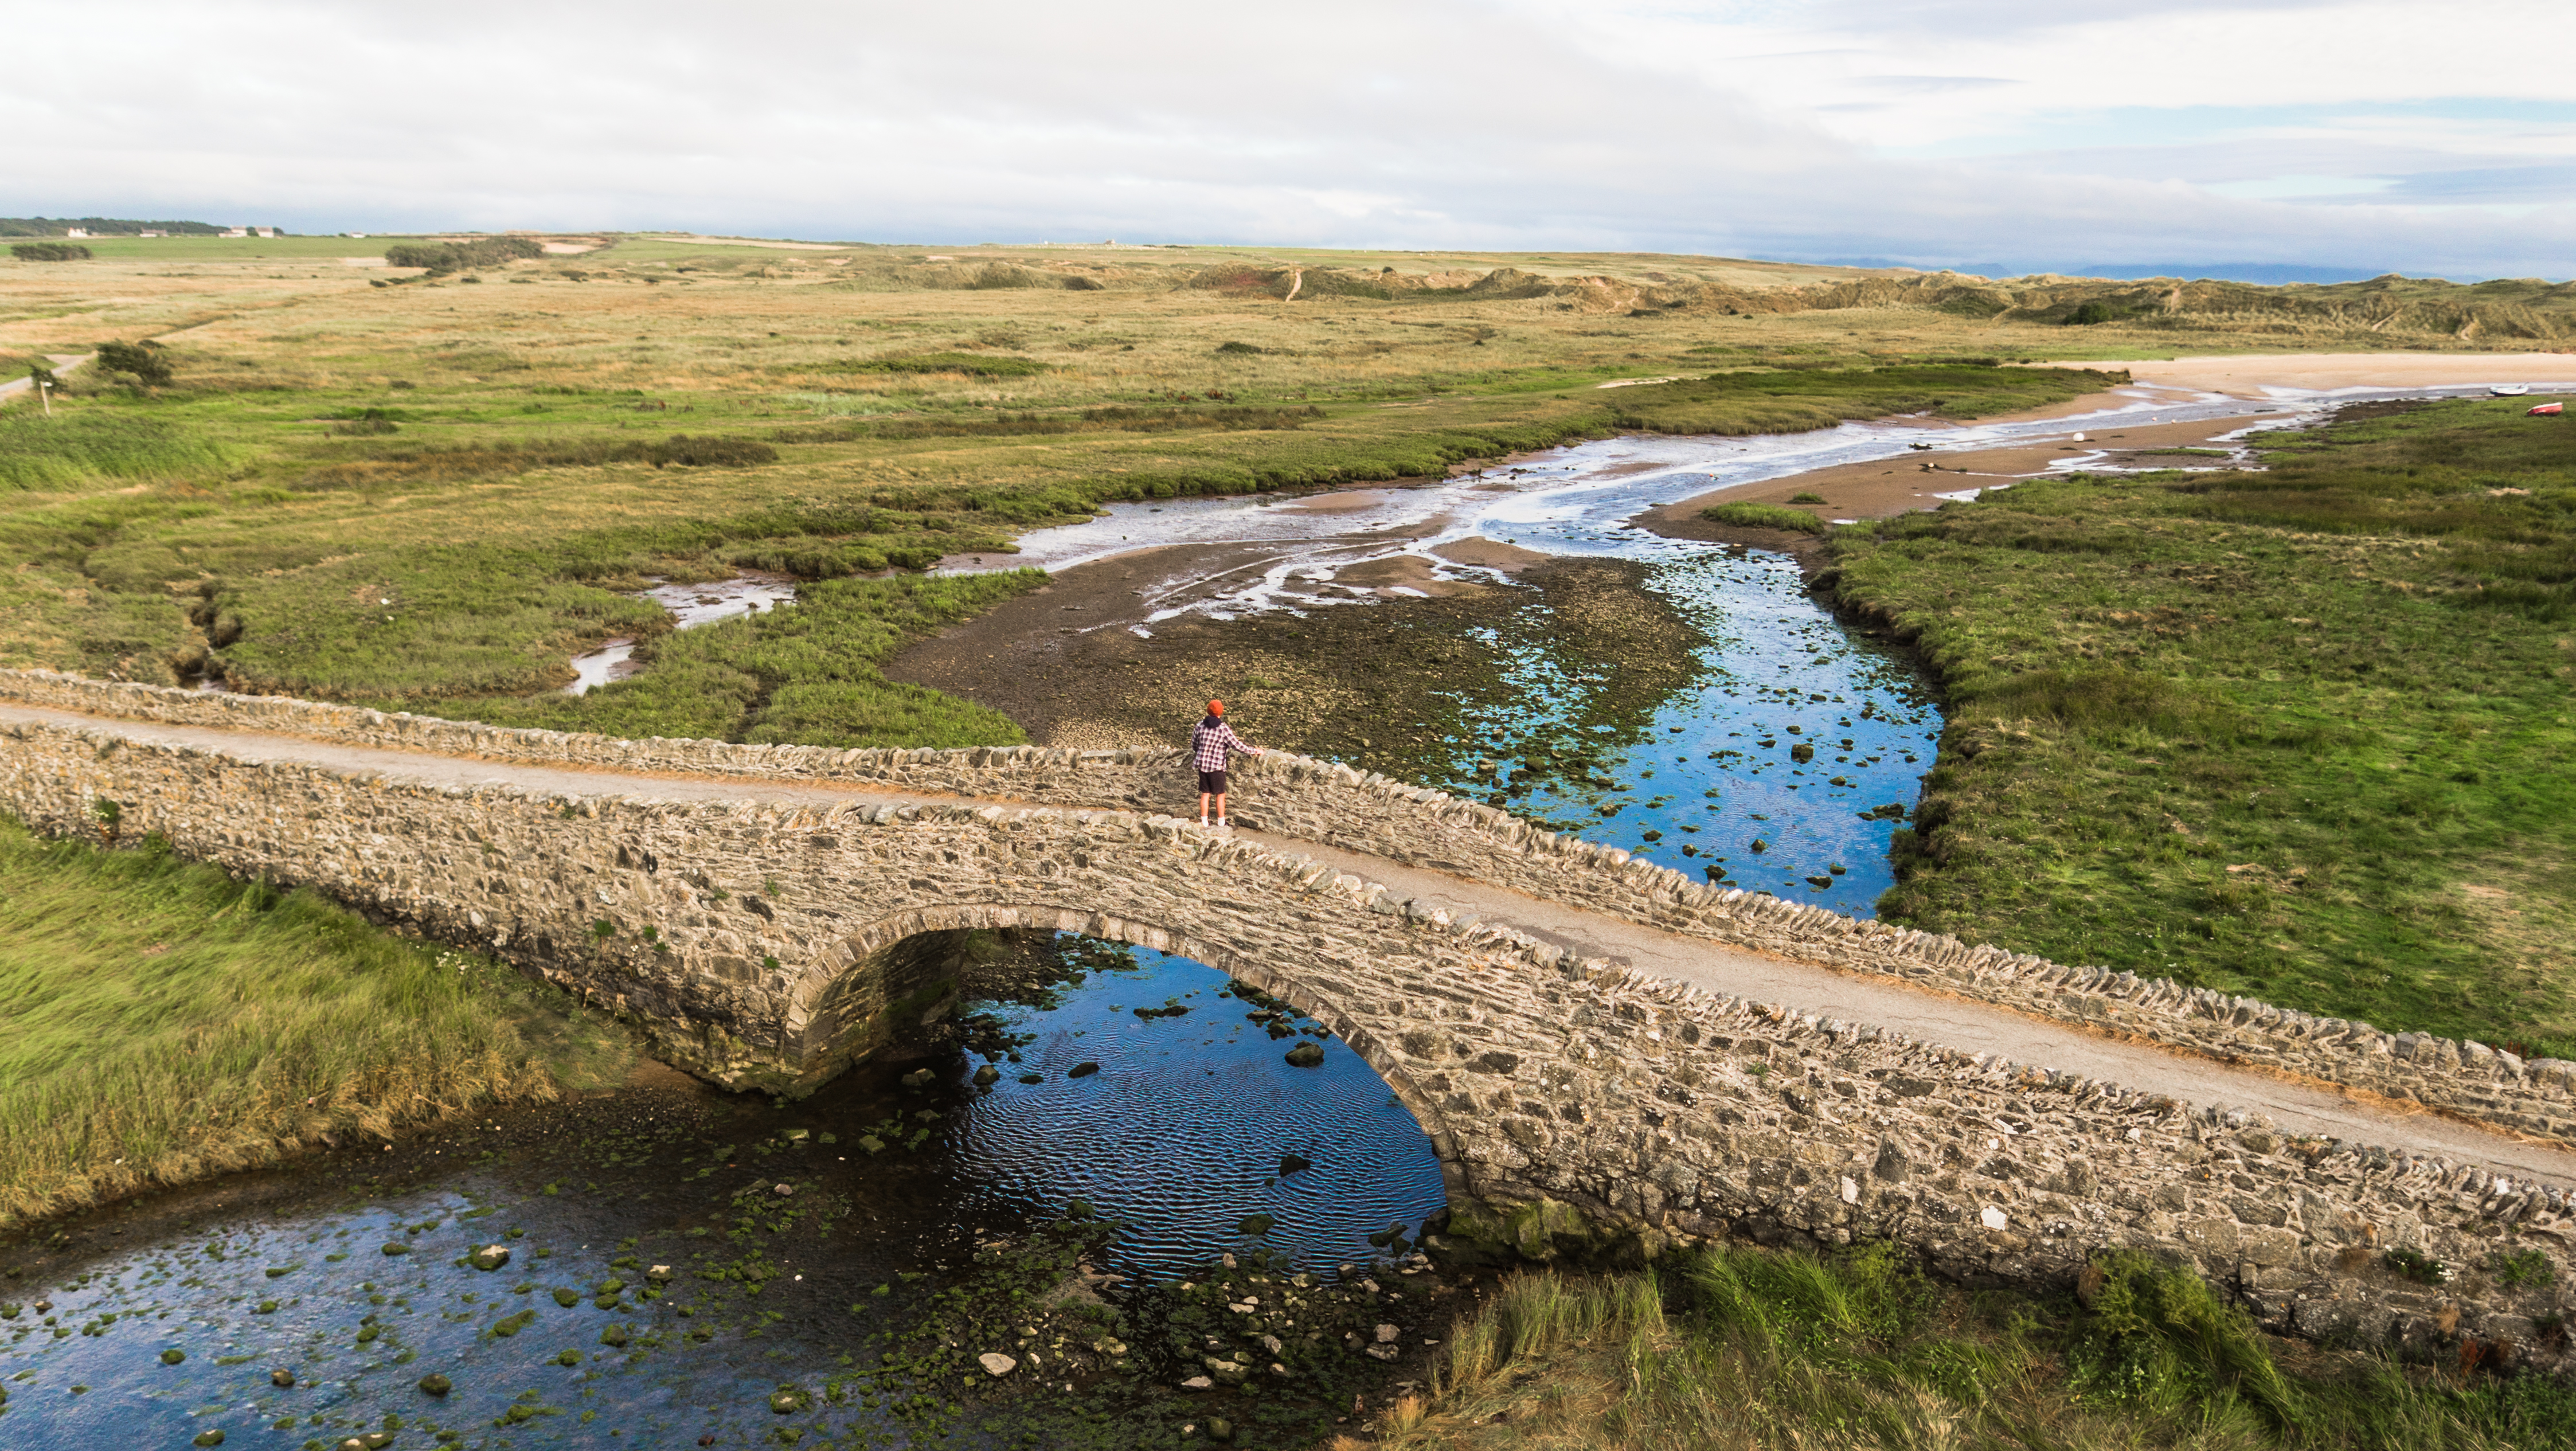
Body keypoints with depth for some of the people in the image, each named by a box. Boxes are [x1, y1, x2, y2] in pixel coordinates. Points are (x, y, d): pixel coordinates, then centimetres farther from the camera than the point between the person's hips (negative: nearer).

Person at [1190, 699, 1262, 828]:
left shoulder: (1201, 726, -2)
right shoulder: (1224, 729, -14)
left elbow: (1194, 745, 9)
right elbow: (1237, 745, -12)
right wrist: (1254, 752, 1)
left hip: (1202, 764, 4)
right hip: (1217, 766, -4)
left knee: (1205, 794, 11)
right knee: (1220, 795, 9)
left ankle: (1204, 823, 13)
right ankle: (1221, 824, 14)